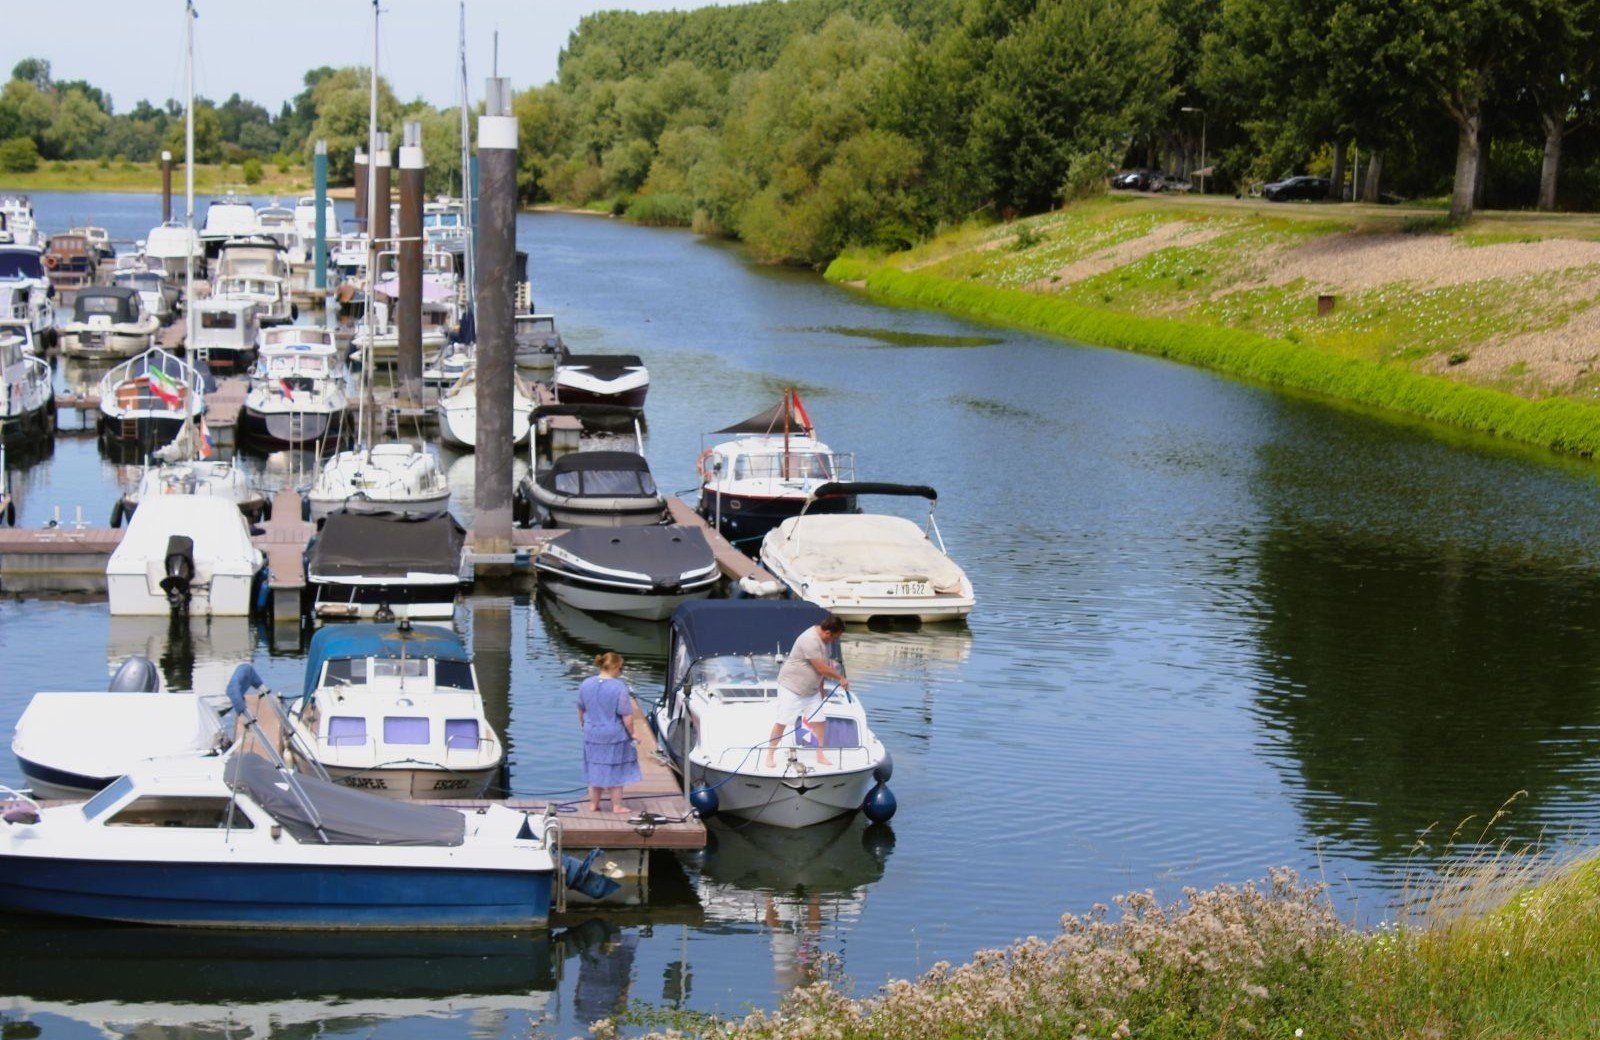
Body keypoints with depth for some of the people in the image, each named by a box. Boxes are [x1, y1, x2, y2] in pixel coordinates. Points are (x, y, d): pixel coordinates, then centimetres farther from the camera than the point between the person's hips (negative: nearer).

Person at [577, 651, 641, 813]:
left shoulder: (586, 684, -1)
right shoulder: (619, 687, -18)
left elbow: (581, 710, 10)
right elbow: (627, 716, -17)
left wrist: (584, 726, 25)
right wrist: (632, 734, -4)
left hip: (592, 735, 5)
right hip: (615, 736, -5)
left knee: (595, 770, 17)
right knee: (616, 771, 9)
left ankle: (593, 804, 24)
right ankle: (617, 806, 16)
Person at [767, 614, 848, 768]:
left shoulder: (822, 639, 4)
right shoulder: (810, 640, -27)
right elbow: (821, 668, -24)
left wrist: (821, 689, 19)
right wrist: (840, 678, -12)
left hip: (811, 689, 9)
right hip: (791, 687, -9)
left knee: (818, 721, 3)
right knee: (782, 722, -3)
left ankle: (820, 756, 11)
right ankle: (770, 755, 7)